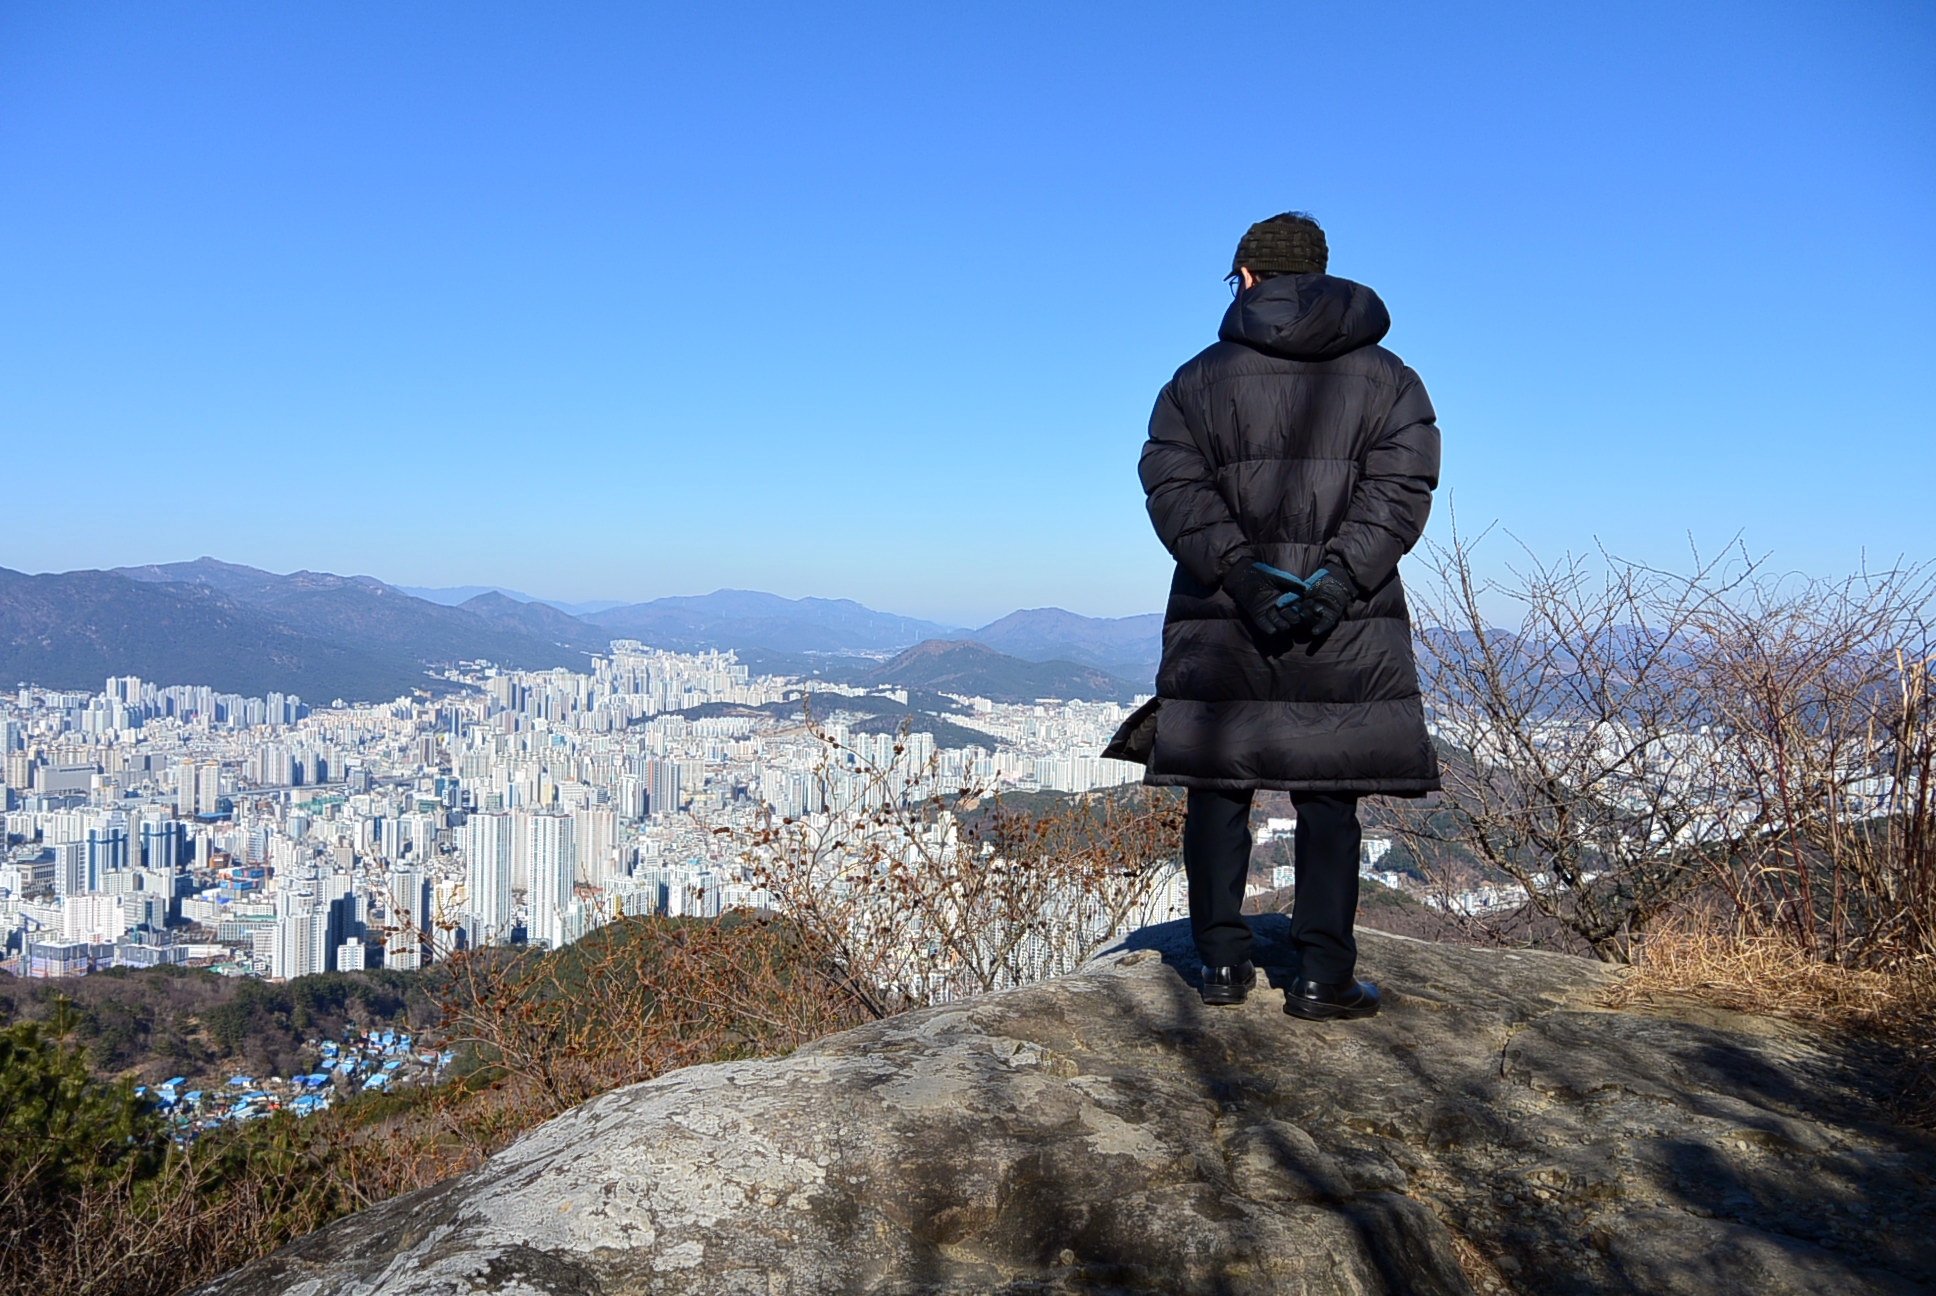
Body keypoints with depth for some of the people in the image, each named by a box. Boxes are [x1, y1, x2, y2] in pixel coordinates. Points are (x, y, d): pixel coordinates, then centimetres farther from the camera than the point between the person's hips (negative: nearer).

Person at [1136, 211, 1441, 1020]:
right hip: (1347, 630, 0)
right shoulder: (1387, 378, 10)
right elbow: (1399, 486, -4)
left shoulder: (1201, 377, 8)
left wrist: (1239, 573, -11)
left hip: (1222, 622, 0)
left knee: (1219, 791, 9)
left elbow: (1173, 485, -5)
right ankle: (1322, 977, 5)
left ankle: (1222, 962, 13)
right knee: (1329, 800, 5)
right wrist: (1339, 579, -12)